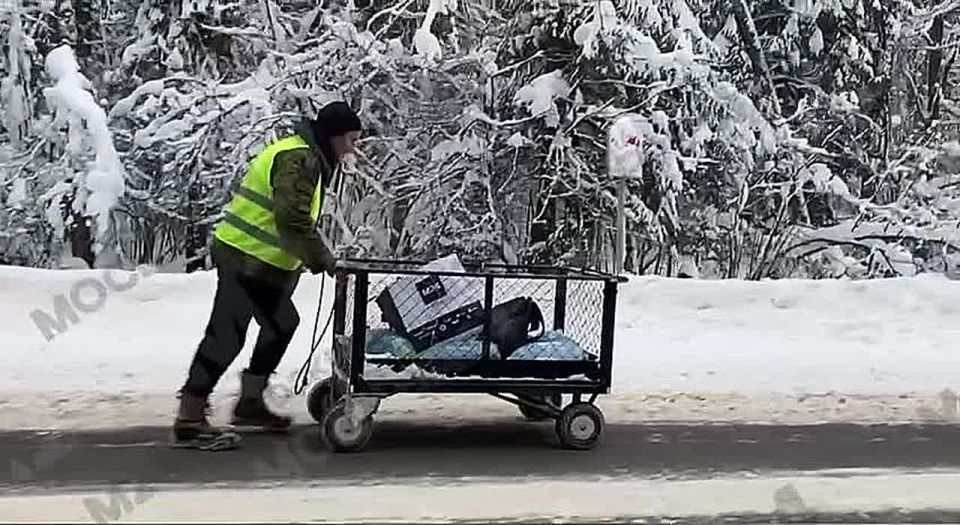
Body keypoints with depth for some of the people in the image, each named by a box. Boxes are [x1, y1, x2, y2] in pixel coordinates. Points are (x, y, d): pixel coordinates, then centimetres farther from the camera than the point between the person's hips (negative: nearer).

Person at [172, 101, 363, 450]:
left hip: (259, 263, 11)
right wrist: (323, 259, -18)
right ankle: (189, 422, -5)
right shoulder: (299, 159, -16)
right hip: (246, 260, -11)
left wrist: (311, 258, 13)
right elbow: (291, 219, -26)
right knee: (226, 335, -9)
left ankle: (250, 402, 29)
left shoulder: (308, 157, 18)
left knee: (282, 324, 19)